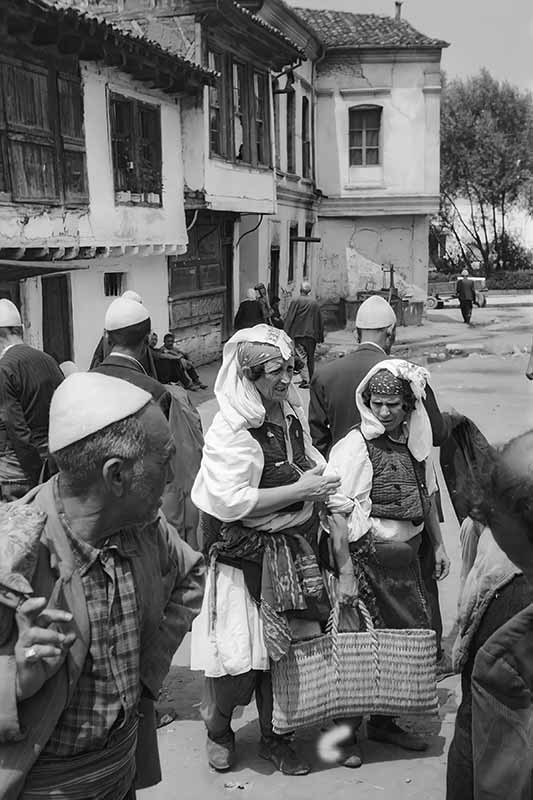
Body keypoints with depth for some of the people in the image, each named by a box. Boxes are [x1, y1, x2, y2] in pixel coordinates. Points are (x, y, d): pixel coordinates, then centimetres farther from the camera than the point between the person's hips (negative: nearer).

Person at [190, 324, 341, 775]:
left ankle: (273, 737, 33)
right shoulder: (231, 428, -18)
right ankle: (218, 727, 28)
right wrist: (298, 490, -22)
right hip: (245, 554, -6)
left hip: (292, 549, 7)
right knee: (239, 652, -2)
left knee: (282, 646, 14)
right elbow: (230, 501, -24)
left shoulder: (292, 412, 5)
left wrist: (319, 483, 1)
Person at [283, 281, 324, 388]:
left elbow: (289, 319, -7)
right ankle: (311, 380, 16)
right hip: (311, 335, 4)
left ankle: (304, 379, -19)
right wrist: (320, 337, 22)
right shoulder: (315, 304, 9)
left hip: (297, 334, -4)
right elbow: (320, 321, 15)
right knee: (310, 358, 12)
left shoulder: (295, 302, -4)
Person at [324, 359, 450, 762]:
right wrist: (345, 569, -20)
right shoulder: (355, 445, -14)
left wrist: (439, 544, 20)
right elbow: (339, 512, -17)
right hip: (370, 555, -7)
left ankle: (384, 721, 30)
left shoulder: (416, 441, 7)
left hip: (408, 555, 7)